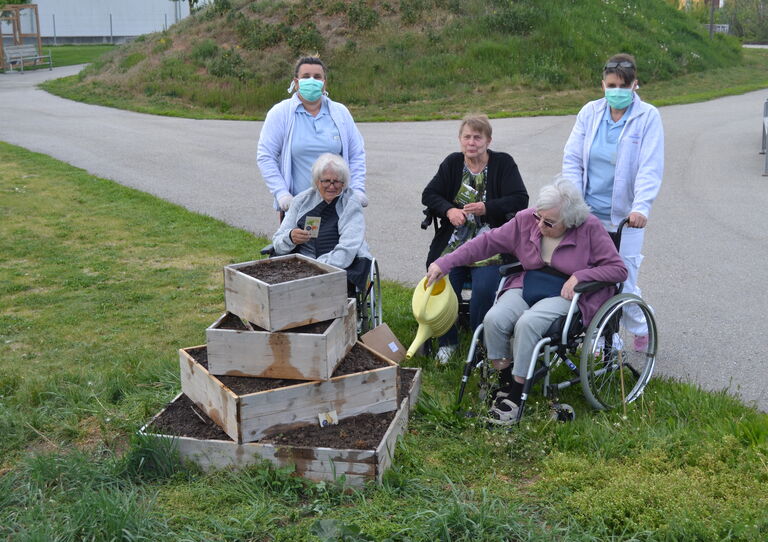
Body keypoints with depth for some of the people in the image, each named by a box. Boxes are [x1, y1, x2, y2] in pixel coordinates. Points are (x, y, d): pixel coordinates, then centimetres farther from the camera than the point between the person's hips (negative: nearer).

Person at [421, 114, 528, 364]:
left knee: (484, 289, -27)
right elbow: (429, 194, 11)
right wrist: (449, 210, -10)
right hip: (454, 243, 3)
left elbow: (520, 199, -5)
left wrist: (486, 208, -18)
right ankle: (447, 341, 3)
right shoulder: (452, 163, 13)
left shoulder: (503, 163, 4)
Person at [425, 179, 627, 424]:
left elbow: (619, 269, -4)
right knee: (493, 319, -25)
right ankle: (506, 383, -5)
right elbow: (487, 242, 4)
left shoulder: (590, 228, -9)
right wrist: (445, 263, -2)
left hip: (565, 294, -4)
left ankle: (515, 394, -18)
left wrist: (580, 276, -19)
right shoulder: (526, 220, 0)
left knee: (527, 323, -33)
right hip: (526, 288, 5)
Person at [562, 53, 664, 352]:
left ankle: (642, 330, 32)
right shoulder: (590, 112, 3)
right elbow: (572, 159, 3)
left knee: (623, 283, 2)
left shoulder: (648, 116, -5)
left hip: (625, 217, -3)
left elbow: (650, 168, -13)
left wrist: (641, 207, -26)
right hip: (588, 213, 3)